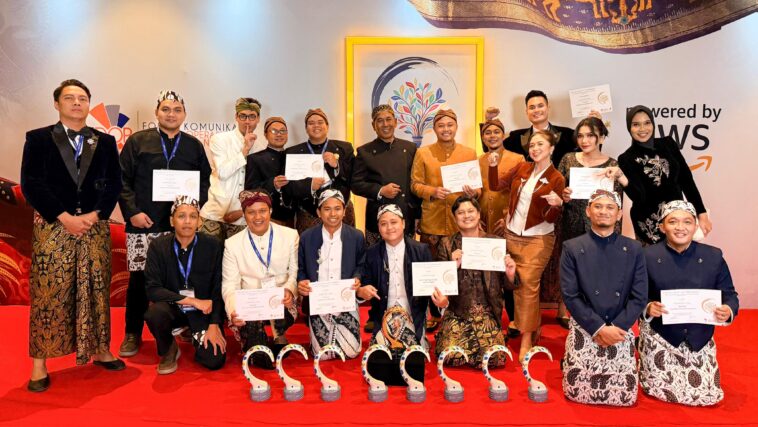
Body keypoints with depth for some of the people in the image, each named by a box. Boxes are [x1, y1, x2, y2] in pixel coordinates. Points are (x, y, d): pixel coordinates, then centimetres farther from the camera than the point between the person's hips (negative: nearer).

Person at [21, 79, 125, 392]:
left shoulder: (105, 141, 11)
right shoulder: (38, 139, 5)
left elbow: (114, 184, 6)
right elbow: (31, 184, -4)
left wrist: (93, 216, -7)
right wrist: (65, 217, -12)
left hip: (96, 226, 2)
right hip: (52, 227, -2)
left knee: (97, 291, 7)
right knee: (48, 295, -1)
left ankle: (101, 351, 19)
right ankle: (39, 364, 8)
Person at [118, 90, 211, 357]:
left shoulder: (194, 146, 12)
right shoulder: (137, 141, 6)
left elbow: (204, 181, 12)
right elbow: (123, 180, 2)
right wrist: (132, 212, -7)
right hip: (143, 224, -1)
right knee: (139, 278, 3)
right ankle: (133, 334, 17)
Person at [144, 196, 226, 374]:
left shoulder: (214, 246, -9)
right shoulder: (158, 246, -9)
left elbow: (219, 290, -5)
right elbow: (153, 289, -15)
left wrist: (214, 325, -13)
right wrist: (192, 301, -23)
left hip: (204, 312, 0)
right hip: (172, 307, 0)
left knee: (214, 360, -16)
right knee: (154, 313, -34)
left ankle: (196, 337, 20)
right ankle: (168, 351, 0)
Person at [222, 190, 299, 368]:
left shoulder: (290, 235, 5)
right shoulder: (232, 244, 5)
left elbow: (295, 271, 5)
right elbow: (230, 285, 1)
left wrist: (289, 290, -18)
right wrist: (233, 311, -19)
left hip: (282, 303, 1)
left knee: (281, 312, -34)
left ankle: (277, 337, -4)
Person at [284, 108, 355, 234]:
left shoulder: (345, 148, 8)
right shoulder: (293, 152, 7)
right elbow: (288, 187, 0)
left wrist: (337, 165, -12)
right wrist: (309, 185, -17)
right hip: (308, 218, 0)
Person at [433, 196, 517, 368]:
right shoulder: (446, 244, -1)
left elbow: (507, 286, 6)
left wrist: (510, 274, -16)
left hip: (487, 313, 1)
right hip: (457, 313, -1)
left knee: (494, 359, -16)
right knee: (451, 357, -17)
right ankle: (443, 335, 16)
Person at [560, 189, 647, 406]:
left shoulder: (634, 250, 4)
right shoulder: (572, 248, -2)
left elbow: (639, 297, 0)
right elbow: (570, 296, -7)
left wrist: (616, 328, -11)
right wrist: (599, 329, -14)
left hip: (621, 331, 2)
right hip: (584, 331, -1)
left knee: (626, 396, -4)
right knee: (577, 392, -8)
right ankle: (568, 363, 24)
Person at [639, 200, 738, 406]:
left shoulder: (714, 256, -4)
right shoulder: (647, 256, -11)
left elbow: (729, 295, -1)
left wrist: (728, 311, -23)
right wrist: (647, 308, -27)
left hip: (699, 339, 3)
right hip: (659, 338, -3)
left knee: (708, 395, 4)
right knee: (665, 392, 0)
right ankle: (643, 364, 33)